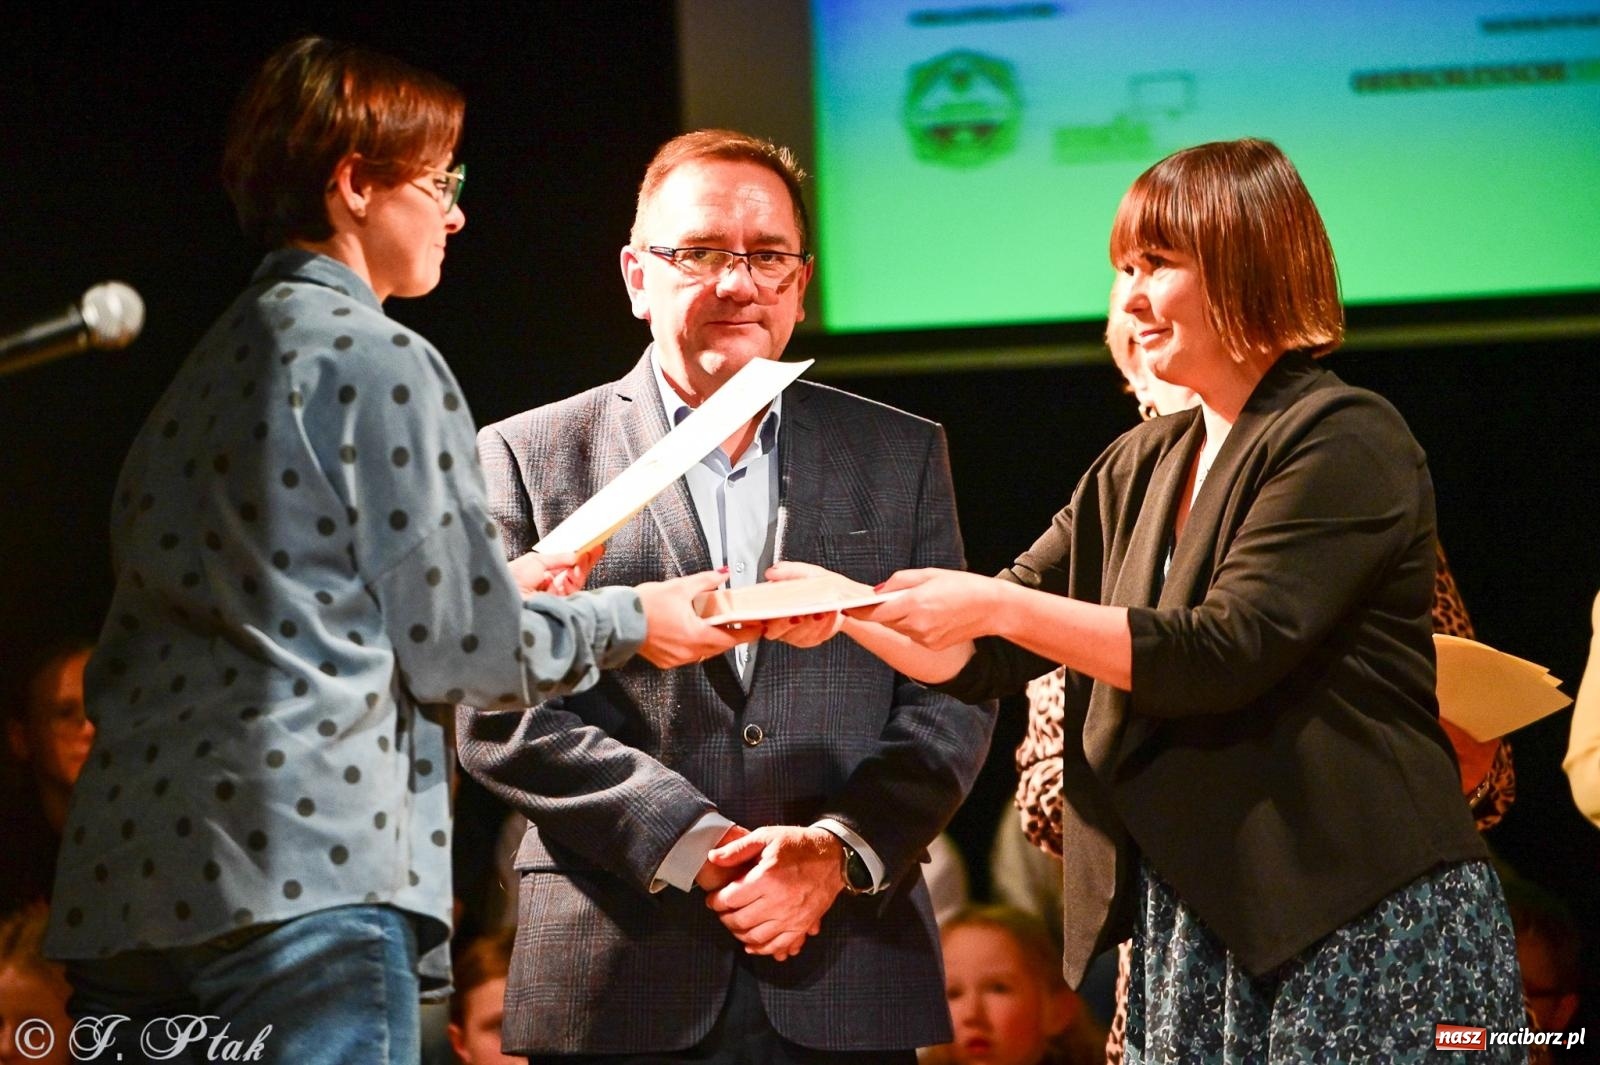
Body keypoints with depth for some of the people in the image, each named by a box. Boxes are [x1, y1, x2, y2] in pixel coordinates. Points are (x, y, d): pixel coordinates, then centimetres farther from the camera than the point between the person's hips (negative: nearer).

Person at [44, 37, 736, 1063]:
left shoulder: (208, 367, 19)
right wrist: (624, 621, 12)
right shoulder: (382, 361, -5)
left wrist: (491, 586, 27)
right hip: (307, 879, -8)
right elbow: (459, 655, -5)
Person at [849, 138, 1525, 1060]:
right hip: (1186, 930, 7)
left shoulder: (1346, 441, -8)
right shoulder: (1137, 474, 15)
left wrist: (1001, 606, -19)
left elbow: (1224, 654, -18)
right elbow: (976, 659, 15)